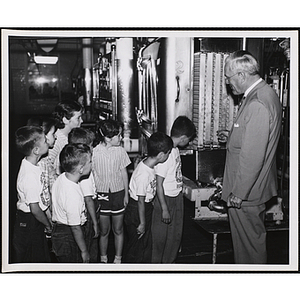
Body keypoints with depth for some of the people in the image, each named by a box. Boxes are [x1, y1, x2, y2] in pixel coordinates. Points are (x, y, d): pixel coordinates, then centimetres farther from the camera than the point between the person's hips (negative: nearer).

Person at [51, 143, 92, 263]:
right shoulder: (73, 195, -33)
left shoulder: (61, 177, -6)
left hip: (58, 230, 9)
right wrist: (84, 251, -13)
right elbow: (75, 227, -25)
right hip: (68, 238, -9)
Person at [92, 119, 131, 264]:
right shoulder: (94, 152, -10)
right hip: (101, 194, -1)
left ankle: (118, 259, 26)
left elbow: (124, 173, 5)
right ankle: (103, 259, 27)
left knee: (118, 230, 11)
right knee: (104, 231, 9)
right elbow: (91, 176, -2)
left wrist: (126, 194, 7)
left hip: (118, 193, 1)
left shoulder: (120, 151, -5)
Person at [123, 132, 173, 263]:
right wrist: (142, 224, -15)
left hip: (146, 207, 9)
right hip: (136, 212, -9)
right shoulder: (143, 174, -30)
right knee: (136, 245, 8)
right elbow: (141, 201, -23)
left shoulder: (149, 164, -3)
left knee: (147, 243, 21)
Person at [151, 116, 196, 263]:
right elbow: (159, 185, -22)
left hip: (177, 197, 9)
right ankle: (155, 264, 23)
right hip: (165, 199, -9)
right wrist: (164, 209, -19)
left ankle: (169, 262, 34)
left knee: (175, 234, 18)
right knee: (160, 236, 7)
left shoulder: (175, 149, 2)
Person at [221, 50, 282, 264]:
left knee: (250, 242, 5)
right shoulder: (265, 93, 7)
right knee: (252, 239, 21)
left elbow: (252, 157, -27)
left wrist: (238, 193, -21)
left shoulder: (257, 105, -26)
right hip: (253, 186, 10)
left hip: (246, 191, -10)